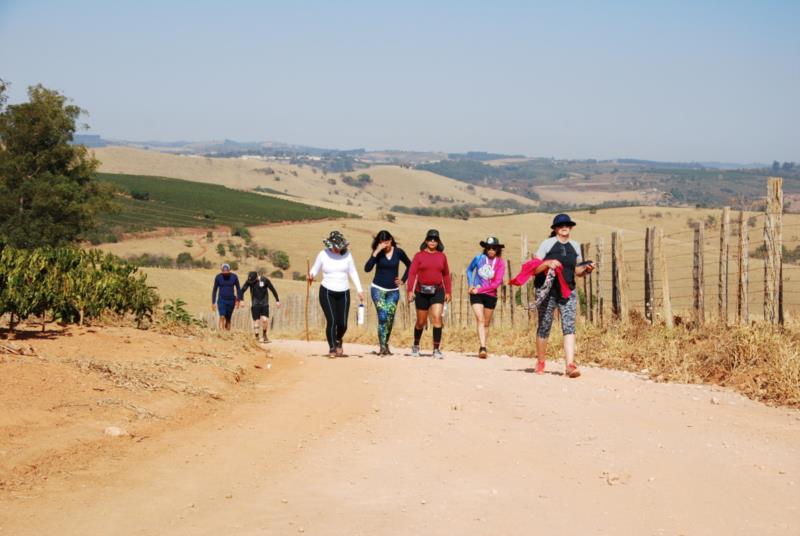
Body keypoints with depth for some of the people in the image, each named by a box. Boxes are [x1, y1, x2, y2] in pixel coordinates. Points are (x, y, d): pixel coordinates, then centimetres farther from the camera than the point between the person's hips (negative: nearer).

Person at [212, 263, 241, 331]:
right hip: (221, 300, -1)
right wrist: (213, 303, 1)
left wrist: (238, 300, -1)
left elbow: (238, 288, 6)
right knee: (222, 317, -19)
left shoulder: (234, 276, -5)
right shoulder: (218, 277, -6)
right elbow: (214, 290, 2)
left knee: (228, 319, 7)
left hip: (231, 301, 1)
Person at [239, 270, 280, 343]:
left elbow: (273, 290, 0)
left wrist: (277, 300, 3)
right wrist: (241, 300, -18)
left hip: (264, 304, -1)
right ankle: (258, 337, 5)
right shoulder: (249, 281, -7)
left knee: (265, 320, -11)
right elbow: (242, 290, -4)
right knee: (256, 321, -5)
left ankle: (264, 334, 13)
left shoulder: (265, 280, -9)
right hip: (255, 304, 1)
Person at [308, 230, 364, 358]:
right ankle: (332, 348, 0)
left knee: (343, 324, -1)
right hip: (327, 292, -2)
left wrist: (360, 290, 5)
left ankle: (338, 341, 31)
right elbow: (315, 269, 3)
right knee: (332, 321, -13)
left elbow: (353, 273, 9)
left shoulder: (347, 255, 1)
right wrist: (311, 276, -20)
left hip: (343, 293, 2)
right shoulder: (323, 255, -4)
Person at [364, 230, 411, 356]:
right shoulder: (377, 253, -4)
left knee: (390, 319, 3)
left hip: (393, 291, 2)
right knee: (383, 317, -14)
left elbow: (410, 265, 15)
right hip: (378, 289, -2)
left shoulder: (398, 252, -1)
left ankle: (386, 345, 20)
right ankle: (382, 347, -14)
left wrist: (403, 279, 7)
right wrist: (376, 252, -23)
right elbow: (367, 269, -18)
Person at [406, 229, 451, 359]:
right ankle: (416, 346, 33)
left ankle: (437, 349, -12)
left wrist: (448, 292, 10)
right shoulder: (419, 255, 0)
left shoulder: (442, 256, 7)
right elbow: (412, 273, -5)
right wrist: (410, 291, -15)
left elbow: (446, 275, 13)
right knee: (421, 322, 9)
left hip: (437, 291, 1)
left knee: (437, 317, -15)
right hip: (422, 292, -1)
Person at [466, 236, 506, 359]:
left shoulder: (500, 264, -4)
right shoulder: (479, 258, -1)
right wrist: (470, 285, 3)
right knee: (480, 320, -15)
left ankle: (483, 348, 21)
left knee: (486, 323, 10)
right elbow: (469, 270, 16)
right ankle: (483, 348, -25)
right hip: (476, 294, -1)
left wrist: (480, 289, -14)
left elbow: (497, 283, -10)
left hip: (491, 295, 1)